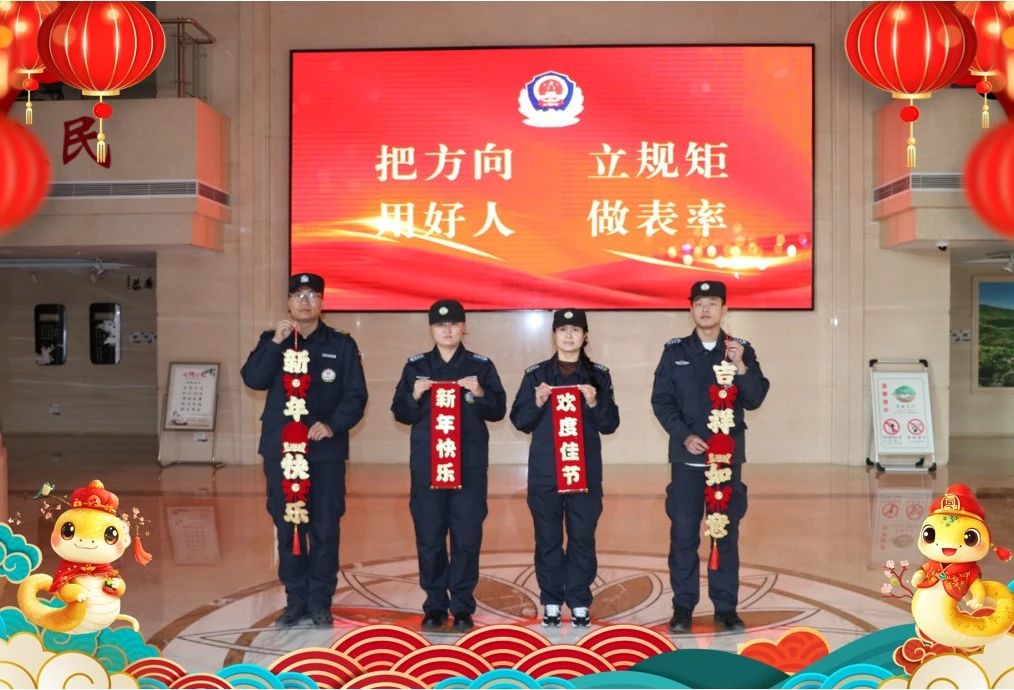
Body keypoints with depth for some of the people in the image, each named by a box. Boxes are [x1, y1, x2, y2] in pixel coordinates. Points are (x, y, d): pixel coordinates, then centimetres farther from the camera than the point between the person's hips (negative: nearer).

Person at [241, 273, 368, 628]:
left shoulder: (342, 345, 5)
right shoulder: (272, 341, 9)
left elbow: (356, 396, 0)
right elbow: (253, 379, -7)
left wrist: (333, 425, -16)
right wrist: (276, 343, -16)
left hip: (326, 450, -1)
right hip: (281, 449, 1)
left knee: (325, 529, 1)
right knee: (287, 528, 7)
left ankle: (320, 601, 12)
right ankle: (296, 600, 18)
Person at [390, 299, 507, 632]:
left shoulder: (481, 365, 5)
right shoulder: (416, 366, 8)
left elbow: (498, 411, 4)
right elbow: (400, 413, 8)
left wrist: (480, 393, -14)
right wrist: (414, 395, -11)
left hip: (470, 463, -1)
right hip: (426, 463, 1)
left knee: (467, 536, -1)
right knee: (429, 536, 2)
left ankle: (462, 605, 11)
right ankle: (435, 605, 14)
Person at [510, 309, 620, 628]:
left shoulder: (598, 375, 6)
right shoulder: (536, 374, 5)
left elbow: (610, 424, 4)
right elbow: (520, 421, 3)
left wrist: (595, 403, -14)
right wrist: (537, 402, -14)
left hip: (586, 470, 0)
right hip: (544, 471, 0)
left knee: (582, 537, 2)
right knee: (547, 537, 3)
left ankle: (580, 603, 13)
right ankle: (551, 602, 14)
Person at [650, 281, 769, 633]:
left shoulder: (742, 350, 4)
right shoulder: (675, 351, 4)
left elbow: (754, 400, -4)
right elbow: (661, 400, 0)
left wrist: (740, 366, -19)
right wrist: (684, 436, -11)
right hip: (687, 456, 0)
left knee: (727, 532, 5)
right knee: (684, 533, 2)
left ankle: (726, 607, 14)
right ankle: (683, 606, 11)